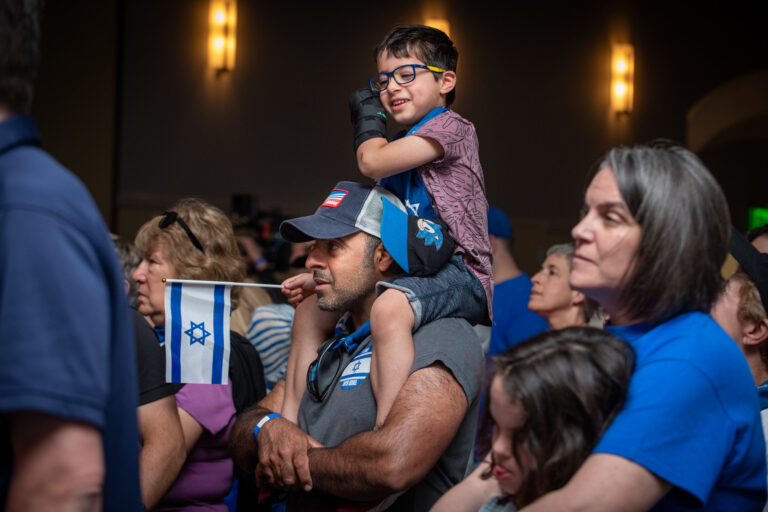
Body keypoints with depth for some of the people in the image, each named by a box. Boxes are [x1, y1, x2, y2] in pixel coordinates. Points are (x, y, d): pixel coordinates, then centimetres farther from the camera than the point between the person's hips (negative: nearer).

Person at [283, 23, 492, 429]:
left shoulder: (451, 128, -5)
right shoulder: (400, 146, 22)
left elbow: (372, 161, -16)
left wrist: (368, 113, 4)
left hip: (459, 276, -10)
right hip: (412, 271, 10)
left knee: (389, 307, -39)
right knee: (312, 307, 15)